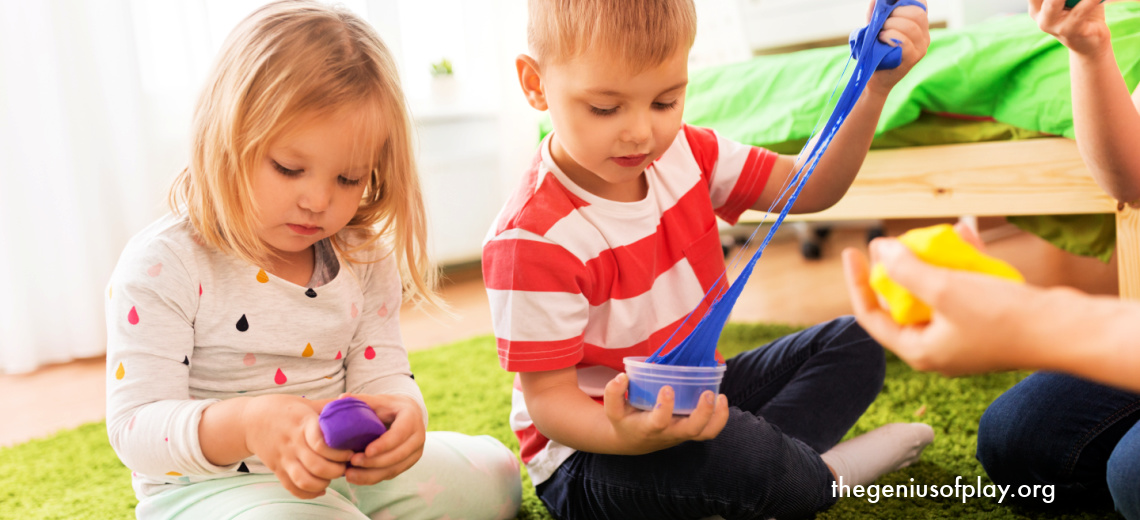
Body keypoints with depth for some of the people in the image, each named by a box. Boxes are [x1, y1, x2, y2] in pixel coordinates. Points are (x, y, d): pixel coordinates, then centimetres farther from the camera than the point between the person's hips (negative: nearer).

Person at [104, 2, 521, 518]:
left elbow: (382, 375, 0)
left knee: (493, 471, 6)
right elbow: (135, 427, -19)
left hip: (343, 473, 6)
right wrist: (246, 423, -40)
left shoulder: (364, 258, 1)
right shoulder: (162, 264, -16)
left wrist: (403, 412, -27)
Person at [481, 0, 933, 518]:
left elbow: (810, 188, 0)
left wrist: (875, 89, -14)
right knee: (733, 451, -37)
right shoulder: (531, 240, -27)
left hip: (693, 401, 8)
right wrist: (628, 434, -45)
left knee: (852, 343, 7)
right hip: (591, 442, -8)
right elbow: (549, 401, -24)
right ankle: (823, 472, -2)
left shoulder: (682, 153, -5)